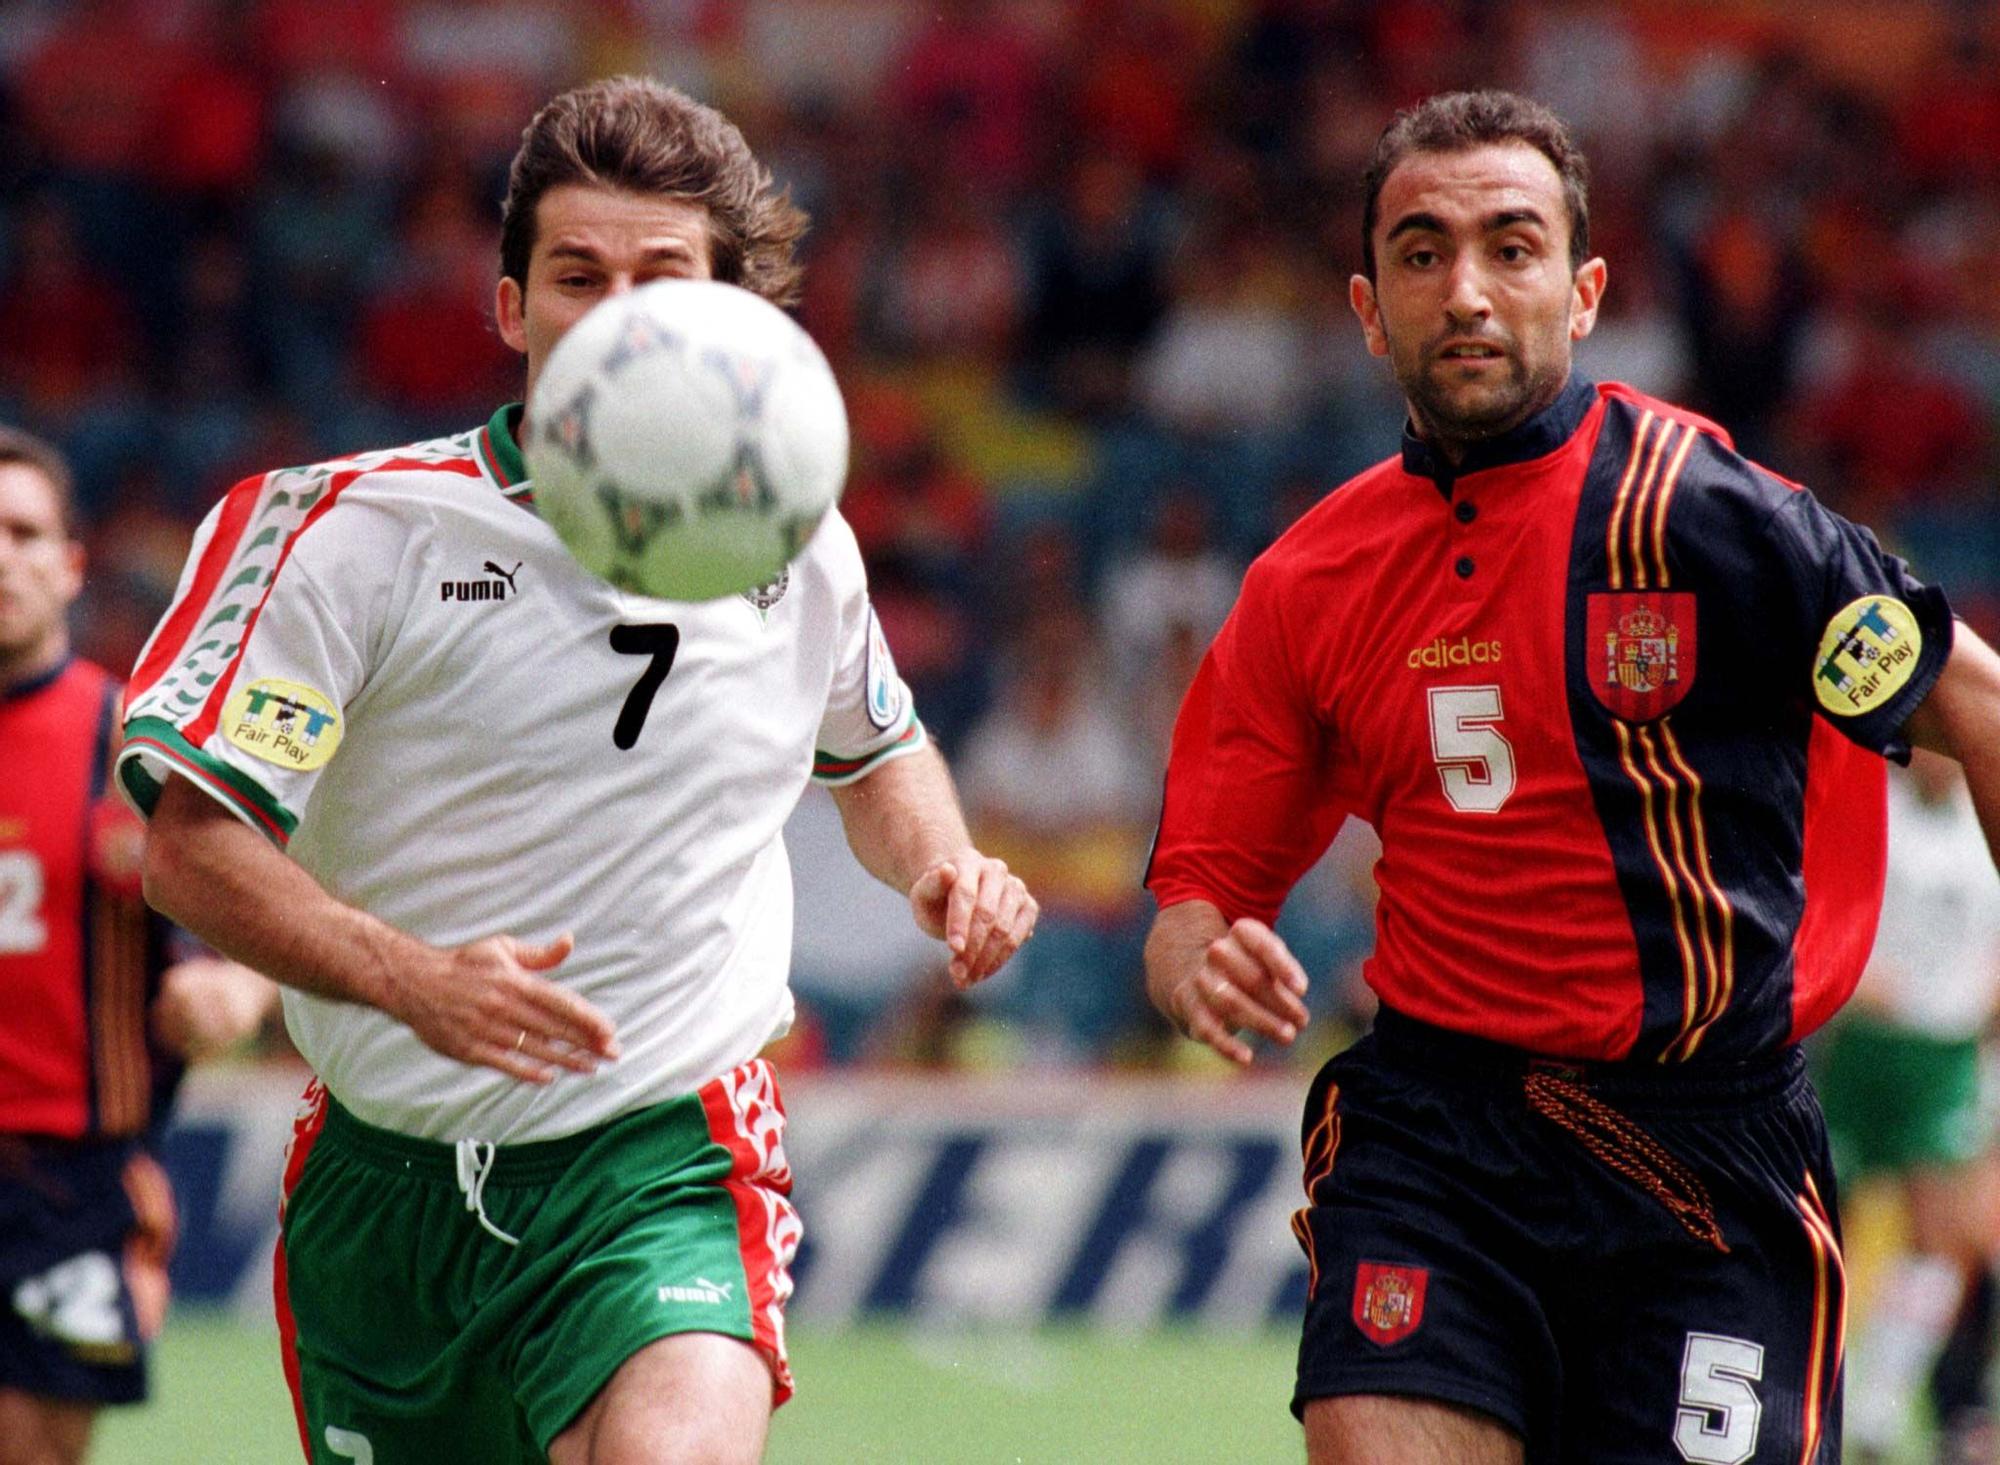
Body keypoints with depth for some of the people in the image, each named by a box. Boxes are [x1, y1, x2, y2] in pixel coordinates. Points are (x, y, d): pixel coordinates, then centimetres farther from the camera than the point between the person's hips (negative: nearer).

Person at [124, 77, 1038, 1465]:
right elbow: (196, 844, -13)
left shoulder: (800, 547, 4)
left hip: (667, 1170, -1)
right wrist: (410, 978, -28)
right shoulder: (356, 528, -8)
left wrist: (944, 862, 6)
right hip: (385, 1179, 1)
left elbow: (875, 747, 27)